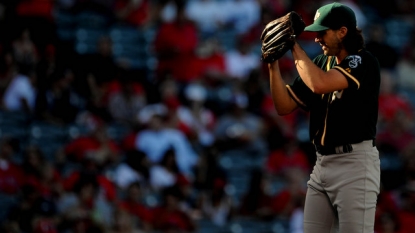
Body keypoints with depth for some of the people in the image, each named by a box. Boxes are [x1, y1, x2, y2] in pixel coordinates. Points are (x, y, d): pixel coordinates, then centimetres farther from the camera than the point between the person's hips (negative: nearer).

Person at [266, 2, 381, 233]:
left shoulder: (364, 62, -11)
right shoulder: (321, 63, 13)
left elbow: (319, 84, -27)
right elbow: (284, 106, 12)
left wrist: (295, 47, -13)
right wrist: (273, 65, -1)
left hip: (355, 163, -8)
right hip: (322, 164, 8)